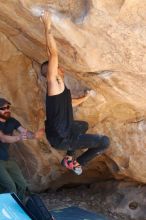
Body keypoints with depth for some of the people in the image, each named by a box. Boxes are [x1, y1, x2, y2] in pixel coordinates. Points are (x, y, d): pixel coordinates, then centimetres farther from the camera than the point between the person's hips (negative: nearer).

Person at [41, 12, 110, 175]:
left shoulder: (59, 89, 16)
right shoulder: (54, 83, -12)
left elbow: (71, 103, 35)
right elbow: (53, 54, -23)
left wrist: (86, 97, 47)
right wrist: (48, 28, -20)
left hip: (60, 133, 10)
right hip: (60, 139, -10)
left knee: (83, 126, 39)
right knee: (104, 142, -10)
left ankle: (69, 157, 30)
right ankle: (76, 163, 6)